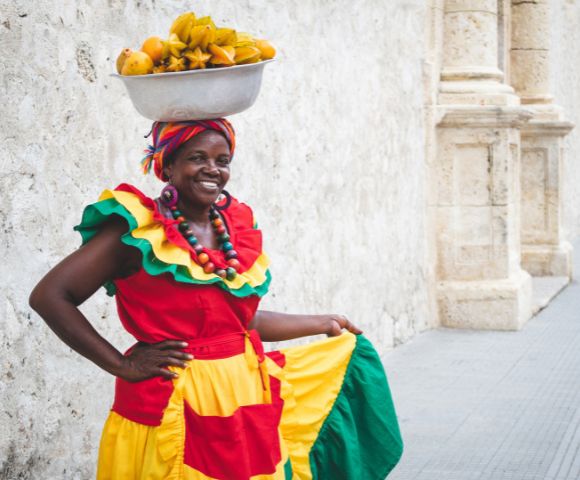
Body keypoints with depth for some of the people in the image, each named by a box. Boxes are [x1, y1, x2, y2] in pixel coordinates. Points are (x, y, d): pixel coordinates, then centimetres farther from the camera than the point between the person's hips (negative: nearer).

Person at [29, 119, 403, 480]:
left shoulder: (237, 226, 8)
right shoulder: (139, 230, -11)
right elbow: (49, 296, -15)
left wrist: (324, 324, 26)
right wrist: (123, 365, -16)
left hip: (246, 403, 6)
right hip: (175, 411, -6)